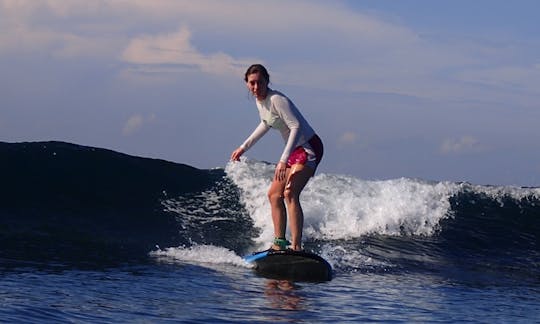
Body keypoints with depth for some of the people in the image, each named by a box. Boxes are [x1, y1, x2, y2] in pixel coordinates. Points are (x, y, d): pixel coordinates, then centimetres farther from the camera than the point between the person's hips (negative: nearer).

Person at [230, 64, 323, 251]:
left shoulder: (277, 100, -22)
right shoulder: (259, 102, 6)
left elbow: (296, 126, -28)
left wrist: (284, 160, -34)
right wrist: (244, 147, 28)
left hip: (309, 148, -10)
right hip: (294, 150, 10)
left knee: (290, 194, -23)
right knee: (274, 194, 11)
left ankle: (296, 247, -29)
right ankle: (279, 243, 16)